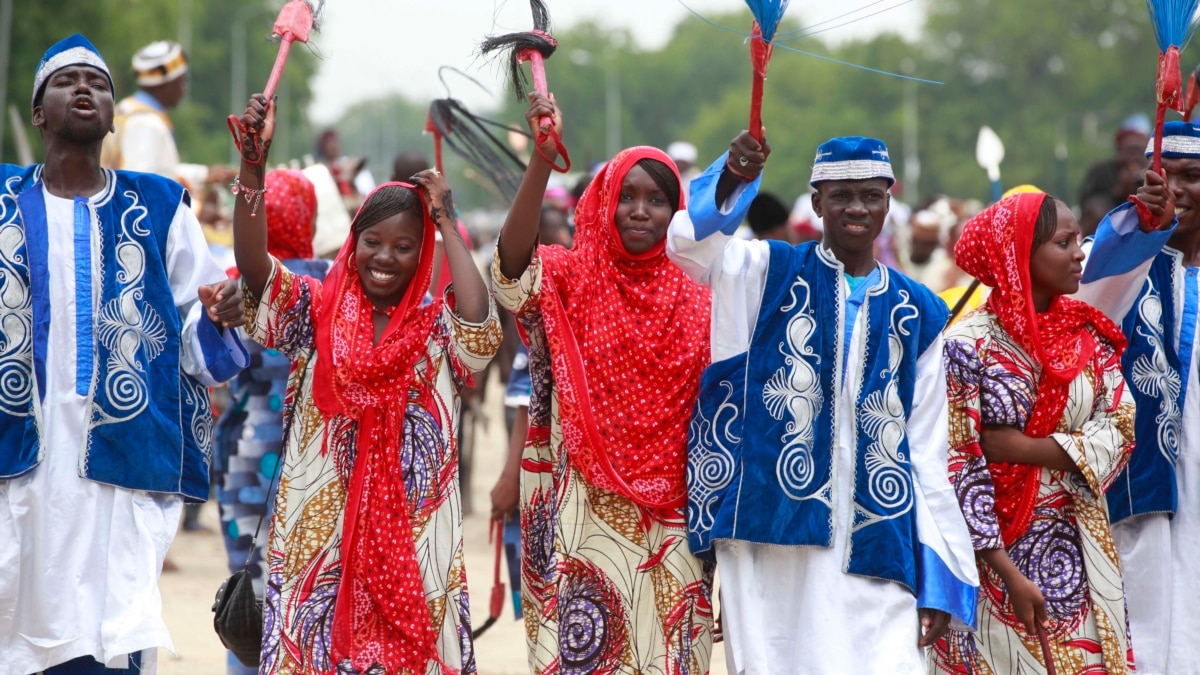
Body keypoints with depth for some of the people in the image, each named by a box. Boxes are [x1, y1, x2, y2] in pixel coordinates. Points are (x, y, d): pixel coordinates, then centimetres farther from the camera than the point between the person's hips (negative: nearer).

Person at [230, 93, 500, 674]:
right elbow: (253, 265, -9)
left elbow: (479, 321, -17)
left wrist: (446, 223, -8)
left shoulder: (437, 327, 5)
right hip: (319, 533, 0)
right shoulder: (316, 311, 6)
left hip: (410, 533, 0)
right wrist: (252, 163, -22)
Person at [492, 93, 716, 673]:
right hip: (582, 512, -2)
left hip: (670, 520, 2)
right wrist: (542, 157, -36)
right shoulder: (568, 280, -1)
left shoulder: (696, 297, 6)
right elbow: (512, 260, -23)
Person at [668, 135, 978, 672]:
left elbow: (927, 451, 10)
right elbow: (688, 241, -14)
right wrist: (731, 178, -35)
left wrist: (939, 576, 5)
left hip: (874, 549, 2)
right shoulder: (768, 272, 6)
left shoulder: (917, 314, 11)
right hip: (769, 538, -2)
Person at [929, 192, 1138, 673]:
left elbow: (1118, 433, -3)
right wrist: (1008, 574, -18)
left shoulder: (1090, 336, 5)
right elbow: (958, 469, -13)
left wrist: (1019, 447, -16)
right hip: (996, 550, -4)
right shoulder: (969, 344, -10)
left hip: (1080, 552, 4)